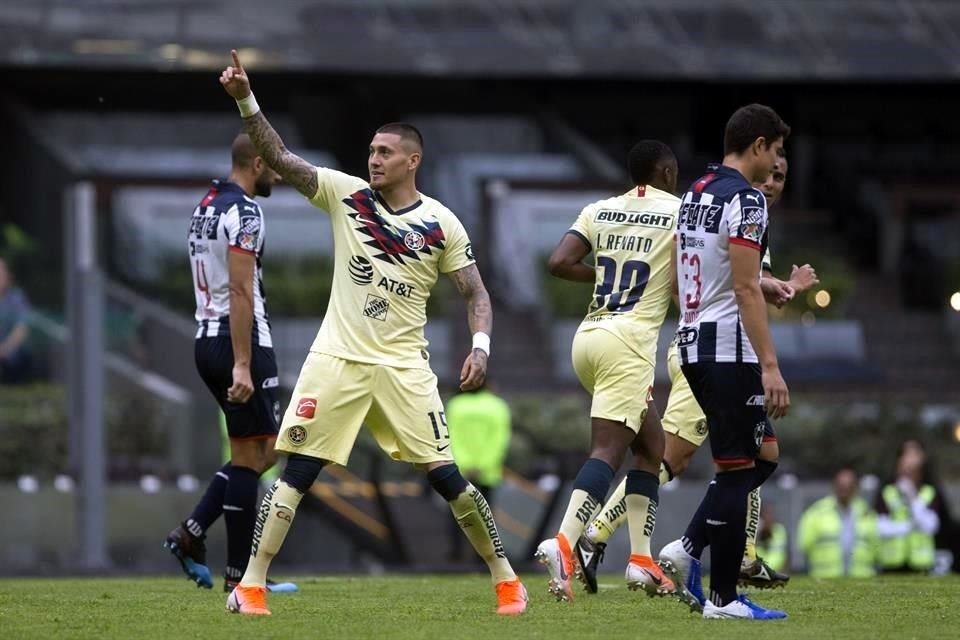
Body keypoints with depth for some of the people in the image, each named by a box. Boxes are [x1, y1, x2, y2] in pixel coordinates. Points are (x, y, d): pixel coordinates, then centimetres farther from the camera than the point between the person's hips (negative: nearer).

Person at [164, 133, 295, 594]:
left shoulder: (205, 207, 15)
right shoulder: (244, 213, -14)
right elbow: (240, 292, -21)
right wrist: (242, 365, -25)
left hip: (206, 338, 9)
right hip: (240, 339, -9)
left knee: (262, 450, 15)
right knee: (250, 456, -2)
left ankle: (191, 533, 6)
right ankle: (238, 574, 0)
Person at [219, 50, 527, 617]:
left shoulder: (441, 224, -1)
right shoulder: (347, 195, 1)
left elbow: (476, 294, 4)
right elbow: (280, 158, -7)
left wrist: (481, 347, -13)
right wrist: (246, 101, -19)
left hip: (403, 368, -1)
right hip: (337, 359, 1)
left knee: (446, 476, -2)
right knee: (297, 473, -5)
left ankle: (506, 579, 11)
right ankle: (252, 586, -2)